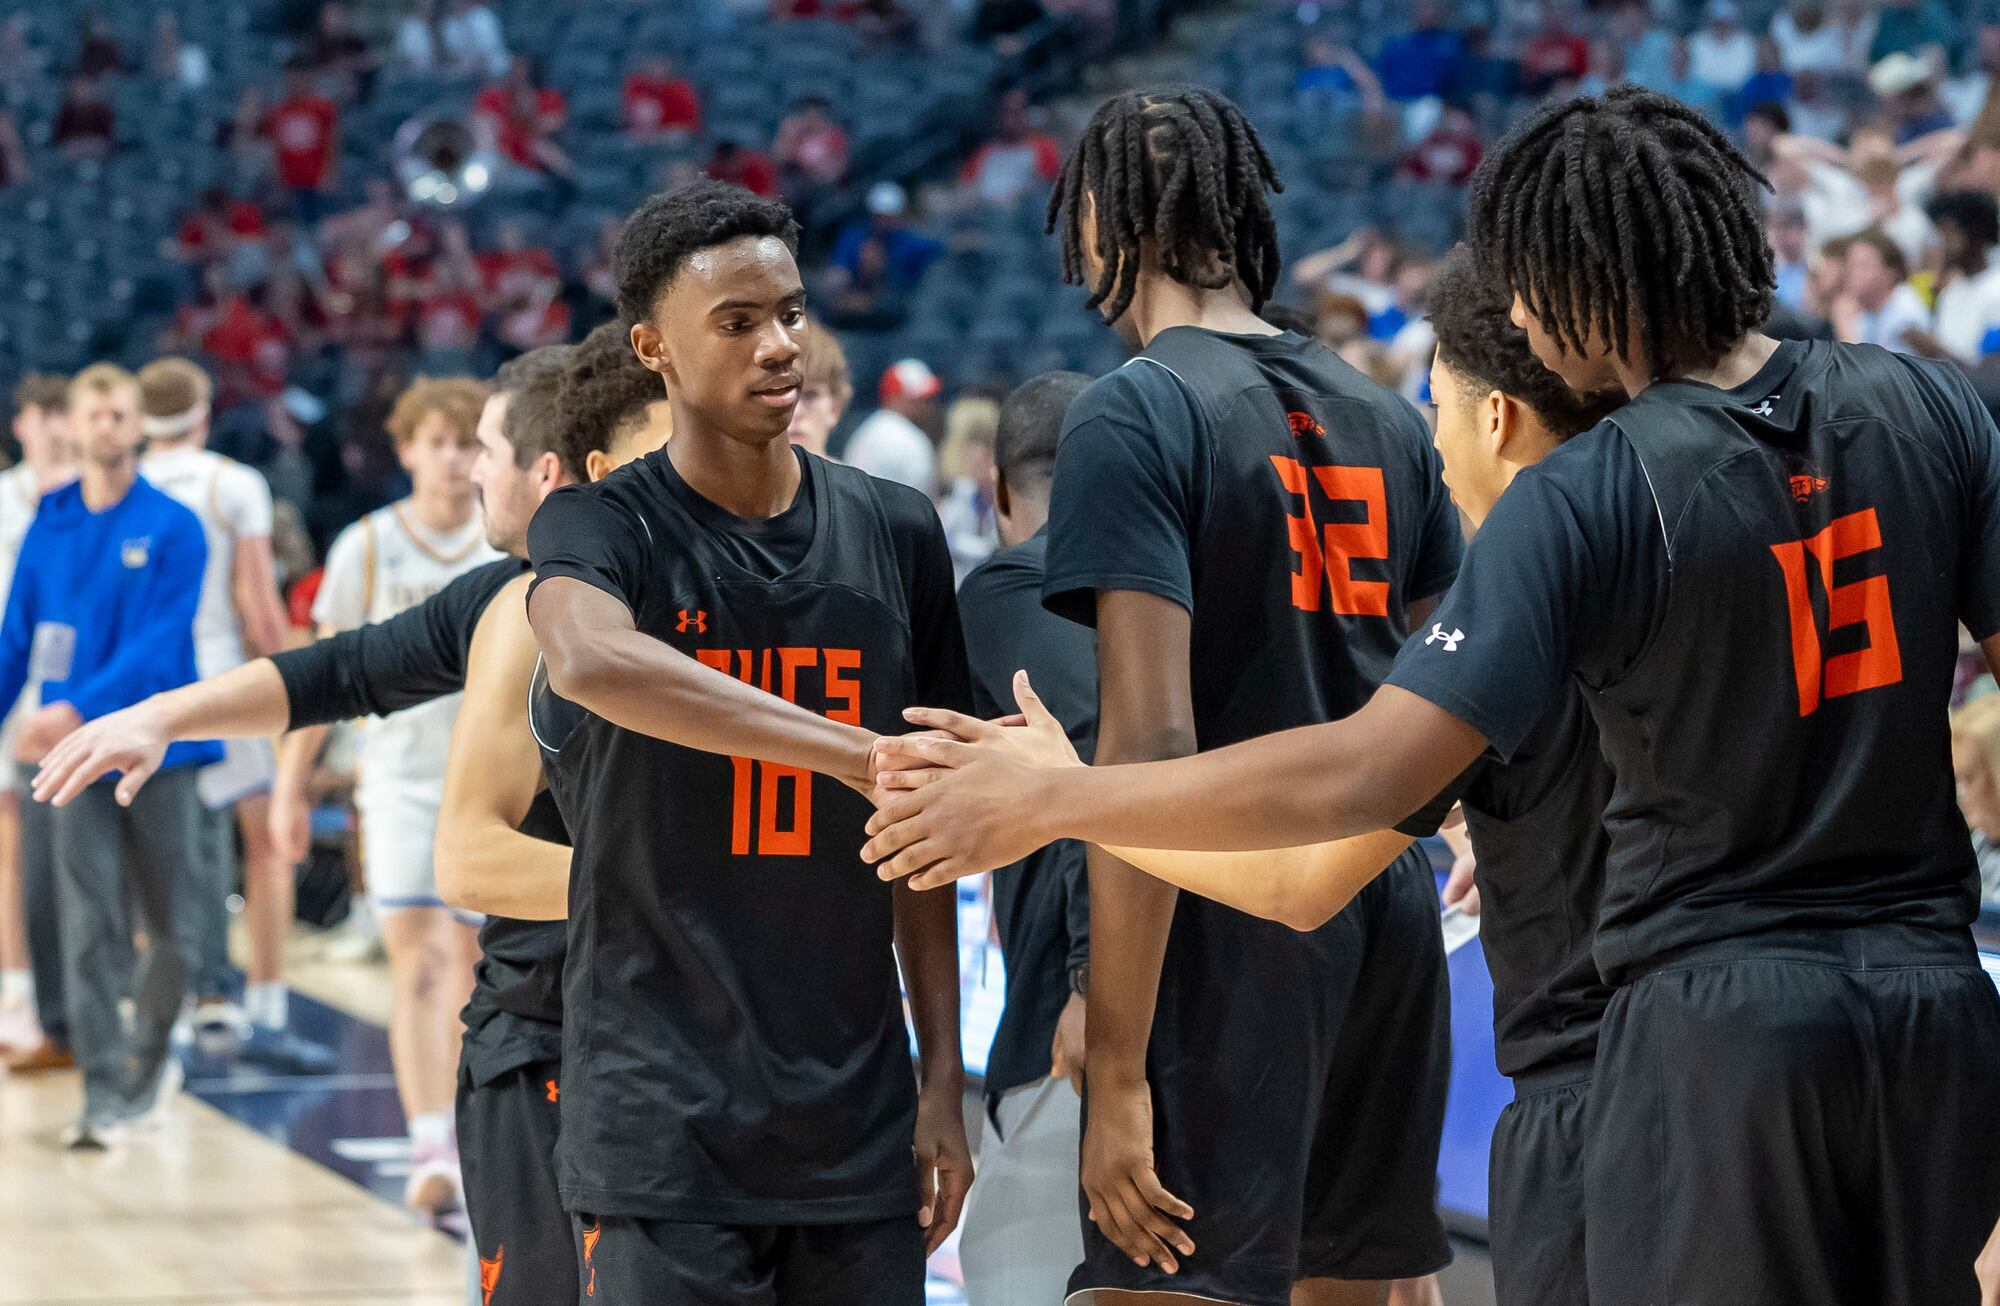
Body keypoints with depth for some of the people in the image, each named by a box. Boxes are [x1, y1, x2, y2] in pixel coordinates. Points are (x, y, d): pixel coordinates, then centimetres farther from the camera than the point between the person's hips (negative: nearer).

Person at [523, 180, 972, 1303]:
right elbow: (591, 662, -30)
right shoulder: (602, 525, -4)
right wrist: (860, 755, -36)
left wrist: (944, 1078, 8)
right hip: (662, 1118, -4)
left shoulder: (897, 534, 9)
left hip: (858, 1119, 4)